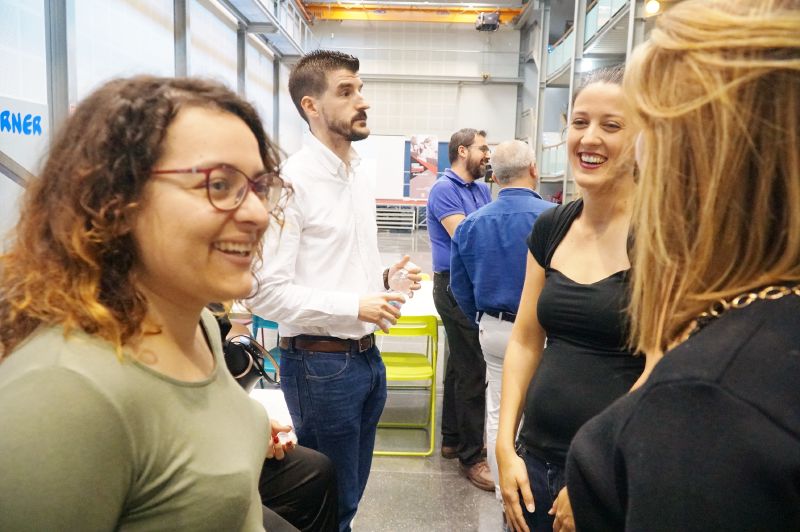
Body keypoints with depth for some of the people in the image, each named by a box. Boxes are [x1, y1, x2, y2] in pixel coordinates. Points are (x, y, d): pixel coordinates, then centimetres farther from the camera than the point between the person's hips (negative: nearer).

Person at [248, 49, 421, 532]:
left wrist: (384, 278, 0)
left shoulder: (359, 177, 10)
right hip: (320, 361, -7)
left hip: (367, 354, 8)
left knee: (350, 491, 23)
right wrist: (356, 307, -20)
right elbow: (267, 292, -21)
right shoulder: (292, 180, -17)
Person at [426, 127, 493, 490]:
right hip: (454, 286, -9)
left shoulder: (482, 190, 15)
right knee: (472, 371, -7)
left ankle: (452, 439, 29)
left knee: (459, 365, 16)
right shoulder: (443, 189, -10)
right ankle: (471, 456, 4)